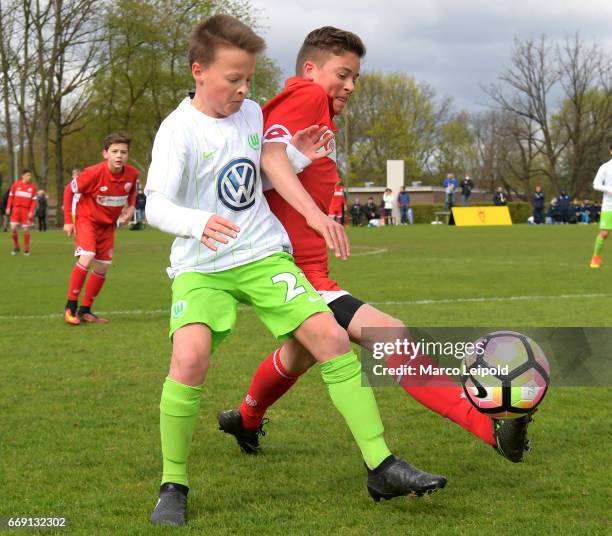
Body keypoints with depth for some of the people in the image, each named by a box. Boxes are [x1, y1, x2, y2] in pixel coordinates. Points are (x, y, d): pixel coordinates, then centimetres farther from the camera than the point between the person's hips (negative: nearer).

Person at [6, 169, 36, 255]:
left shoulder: (32, 187, 2)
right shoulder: (16, 184, 3)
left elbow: (34, 200, 0)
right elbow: (11, 196, 6)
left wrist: (31, 211, -10)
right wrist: (8, 208, 0)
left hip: (26, 210, 0)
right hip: (16, 209, 0)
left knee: (26, 229, 0)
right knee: (13, 228, -8)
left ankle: (26, 249, 11)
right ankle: (16, 247, 11)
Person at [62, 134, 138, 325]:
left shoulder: (132, 174, -14)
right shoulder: (94, 173, -27)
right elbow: (69, 190, -13)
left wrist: (130, 207, -8)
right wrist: (68, 220, -12)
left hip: (108, 224, 5)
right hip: (87, 218, -5)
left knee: (102, 268, 5)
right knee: (86, 258, -24)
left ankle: (85, 310, 20)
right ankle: (71, 307, -12)